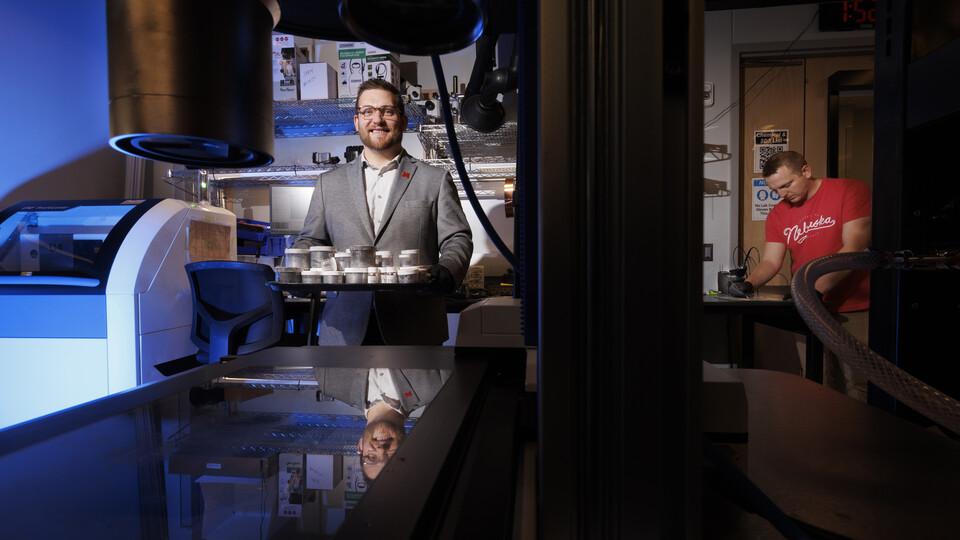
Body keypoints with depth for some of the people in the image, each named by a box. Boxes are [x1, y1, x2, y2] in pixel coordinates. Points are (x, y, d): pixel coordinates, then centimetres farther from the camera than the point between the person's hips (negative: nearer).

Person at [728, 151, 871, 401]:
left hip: (855, 311, -3)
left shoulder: (851, 190, -4)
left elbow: (855, 248, -13)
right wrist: (749, 283, -15)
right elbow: (770, 261, 7)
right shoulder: (778, 215, 10)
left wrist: (817, 289, -23)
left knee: (858, 388, -1)